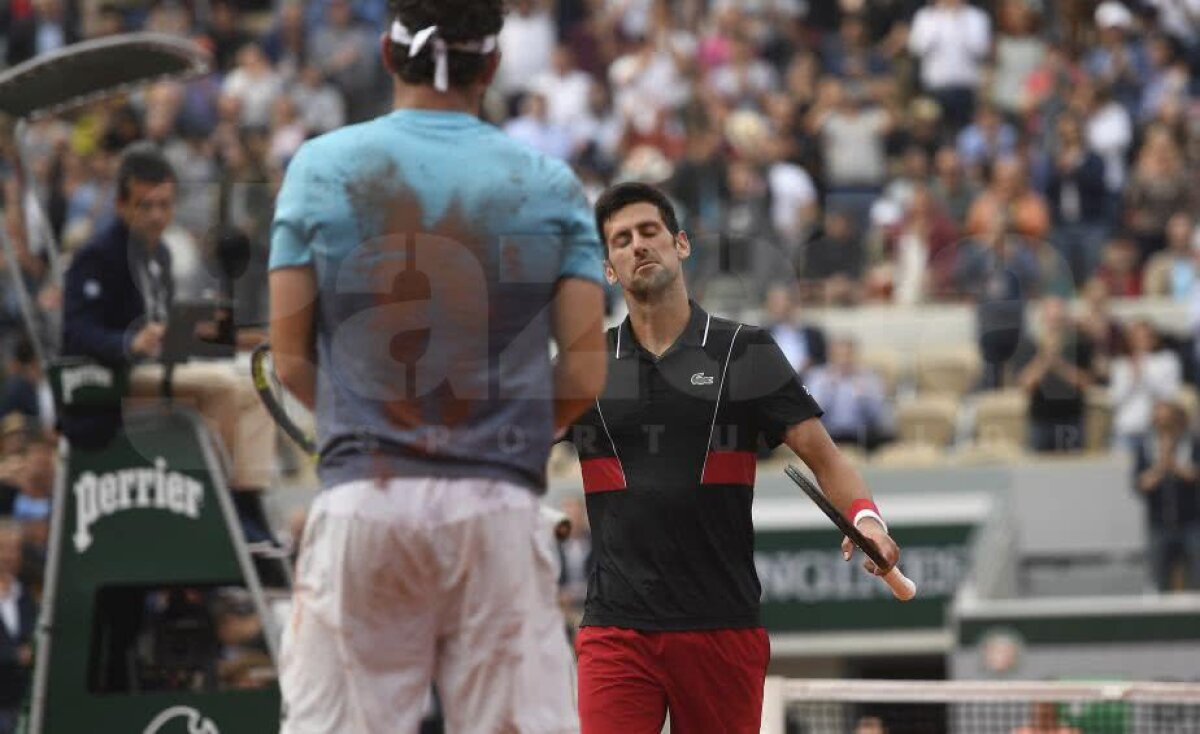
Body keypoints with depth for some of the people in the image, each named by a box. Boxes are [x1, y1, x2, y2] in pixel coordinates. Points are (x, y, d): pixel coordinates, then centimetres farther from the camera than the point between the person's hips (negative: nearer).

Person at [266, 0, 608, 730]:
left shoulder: (322, 166, 3)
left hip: (362, 500, 0)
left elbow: (291, 360, 3)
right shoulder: (550, 184, 4)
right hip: (500, 505, 0)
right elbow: (585, 374, -1)